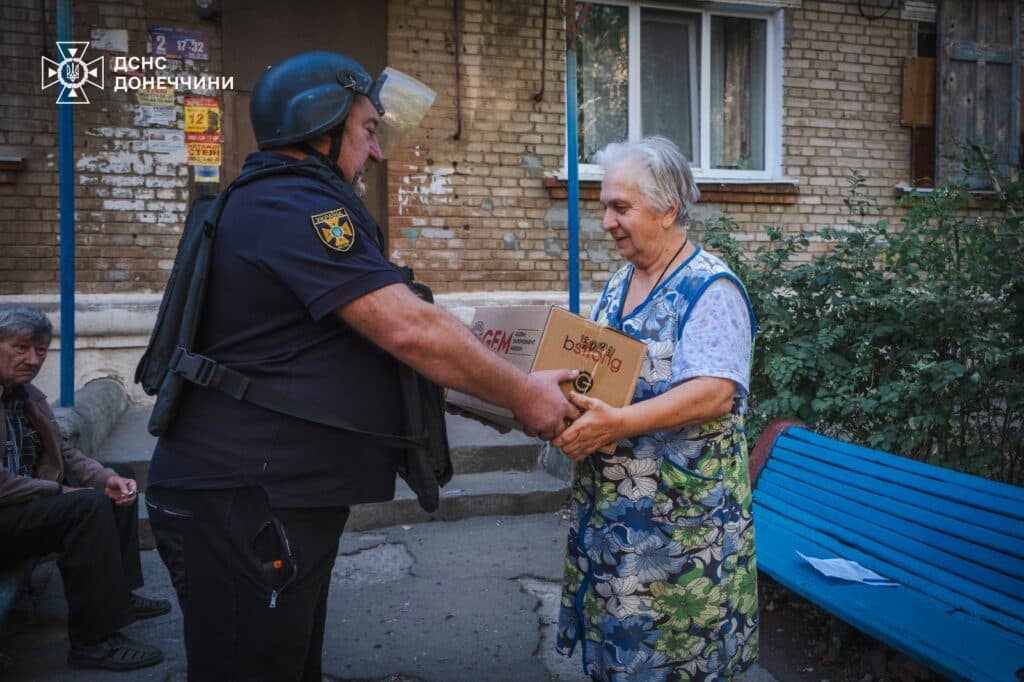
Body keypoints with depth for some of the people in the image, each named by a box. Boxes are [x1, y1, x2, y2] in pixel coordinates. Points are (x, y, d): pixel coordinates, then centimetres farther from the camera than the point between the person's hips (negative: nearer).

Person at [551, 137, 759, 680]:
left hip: (680, 517, -7)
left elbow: (715, 393, -24)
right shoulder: (618, 284, 11)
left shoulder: (709, 288, -14)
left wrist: (617, 422, -31)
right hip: (610, 509, 8)